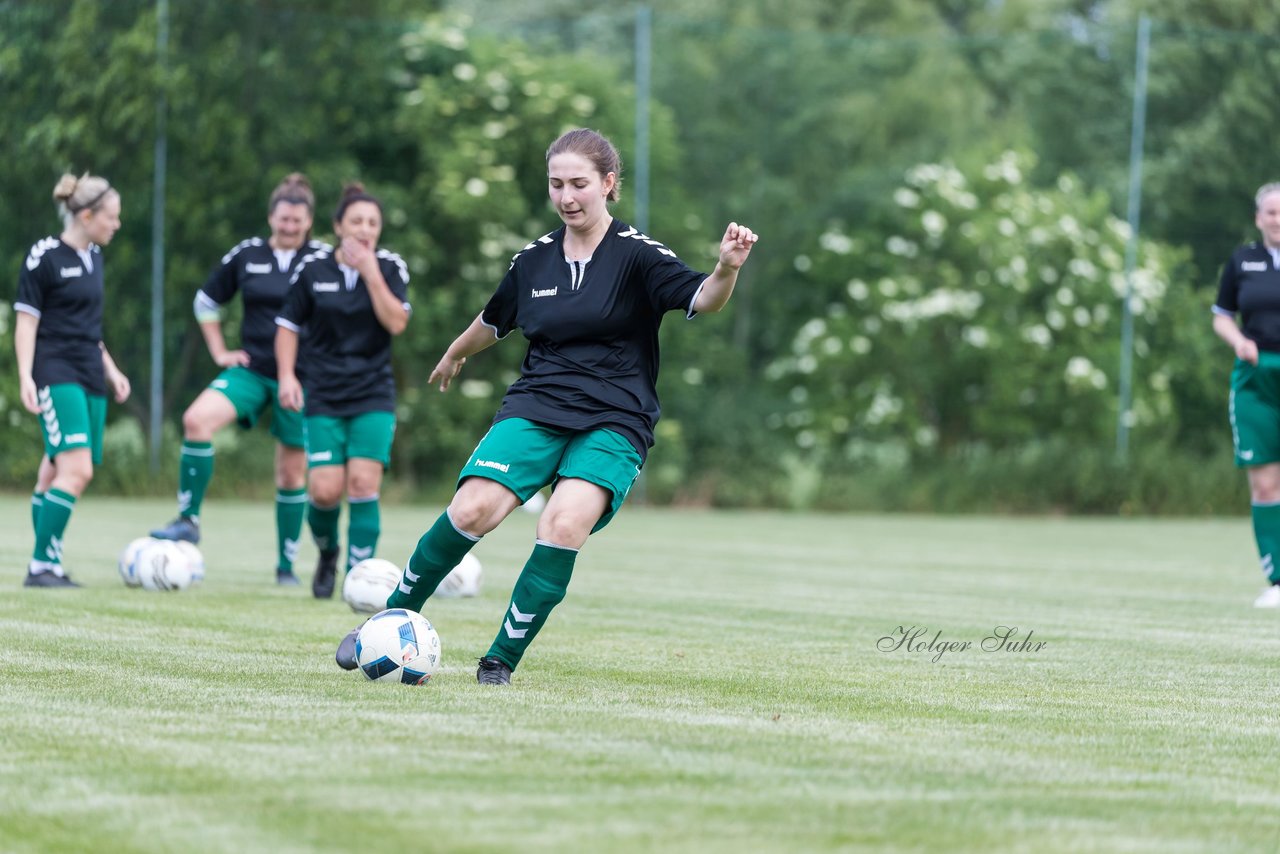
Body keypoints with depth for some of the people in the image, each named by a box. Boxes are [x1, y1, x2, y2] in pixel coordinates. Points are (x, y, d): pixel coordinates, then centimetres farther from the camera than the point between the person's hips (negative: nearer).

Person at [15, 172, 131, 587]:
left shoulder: (93, 257, 15)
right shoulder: (44, 257, -8)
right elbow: (26, 321, -8)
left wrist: (110, 369, 25)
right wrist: (25, 376, -17)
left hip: (90, 377, 8)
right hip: (56, 376, -8)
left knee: (55, 473, 6)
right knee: (77, 469, -19)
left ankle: (46, 567, 9)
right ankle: (42, 565, -16)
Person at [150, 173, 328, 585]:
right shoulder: (246, 255, 3)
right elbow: (206, 302, 17)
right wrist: (220, 352, 8)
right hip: (251, 370, 2)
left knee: (292, 473, 5)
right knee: (197, 419, -23)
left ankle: (287, 565, 18)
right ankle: (188, 519, -15)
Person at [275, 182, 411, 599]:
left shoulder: (390, 267, -1)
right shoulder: (313, 268, 0)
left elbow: (396, 323, -14)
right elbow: (288, 324, 8)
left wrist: (370, 272, -17)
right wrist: (287, 375, -5)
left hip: (374, 396, 0)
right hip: (324, 396, 0)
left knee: (363, 483, -14)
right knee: (325, 490, -9)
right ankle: (327, 553, 22)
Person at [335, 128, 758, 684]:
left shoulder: (638, 257, -4)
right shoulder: (533, 260, 9)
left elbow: (702, 300, -20)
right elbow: (494, 320, 29)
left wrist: (726, 269, -42)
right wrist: (455, 355, 46)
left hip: (613, 423, -3)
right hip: (534, 408, 3)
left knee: (564, 526, -27)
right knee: (473, 510, -20)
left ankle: (501, 661, -14)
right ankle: (390, 619, -2)